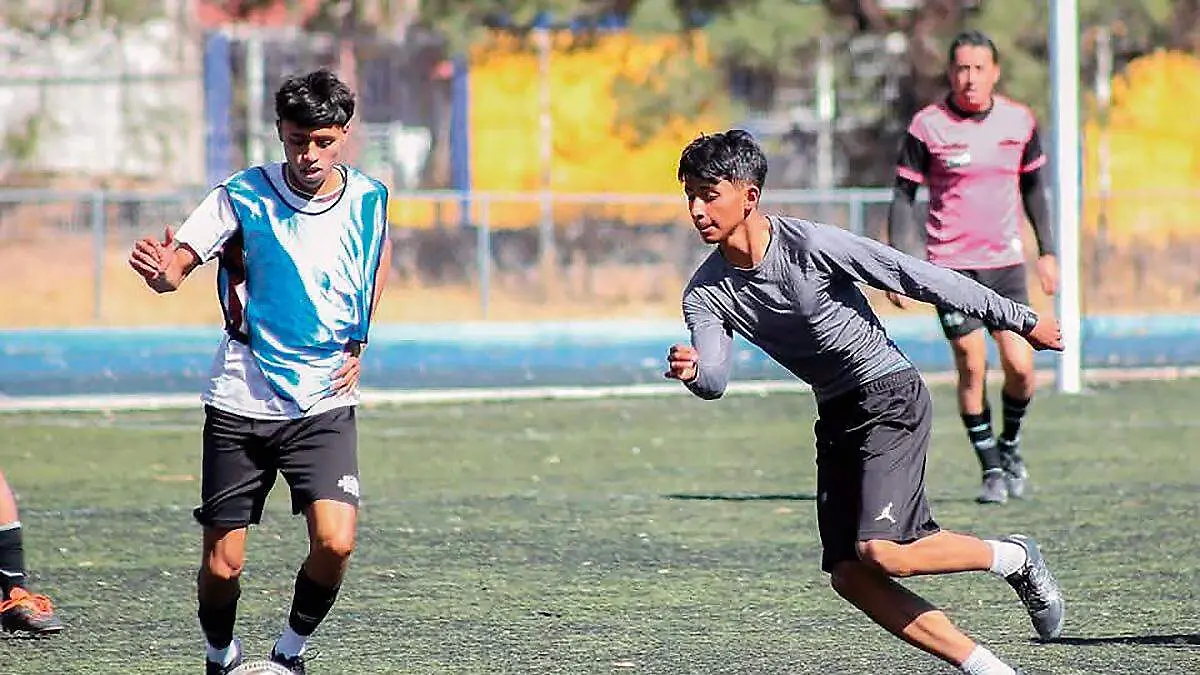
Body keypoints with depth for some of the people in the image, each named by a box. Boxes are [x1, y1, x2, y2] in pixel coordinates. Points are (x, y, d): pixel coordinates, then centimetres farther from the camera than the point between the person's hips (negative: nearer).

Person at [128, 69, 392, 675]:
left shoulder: (368, 198, 0)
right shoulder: (244, 195, -8)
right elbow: (176, 266, -13)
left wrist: (359, 343, 11)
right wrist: (162, 271, -38)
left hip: (325, 403, 1)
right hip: (241, 401, -1)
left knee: (334, 543, -18)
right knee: (221, 565, 0)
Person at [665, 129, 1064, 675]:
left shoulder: (811, 246, -19)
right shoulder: (706, 293, -3)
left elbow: (919, 277, -14)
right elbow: (715, 380, -13)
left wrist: (1019, 321, -9)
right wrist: (692, 371, -39)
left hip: (890, 394, -7)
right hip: (836, 416, 7)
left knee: (881, 552, -21)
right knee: (850, 576, -4)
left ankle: (1012, 559, 4)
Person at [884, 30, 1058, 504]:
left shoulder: (1019, 122, 2)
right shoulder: (928, 127, -7)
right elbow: (904, 195, -2)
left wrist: (1046, 252, 14)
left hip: (1006, 262, 2)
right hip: (951, 266, -2)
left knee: (1020, 367, -6)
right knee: (971, 368, -5)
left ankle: (1010, 445, 22)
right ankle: (992, 469, 9)